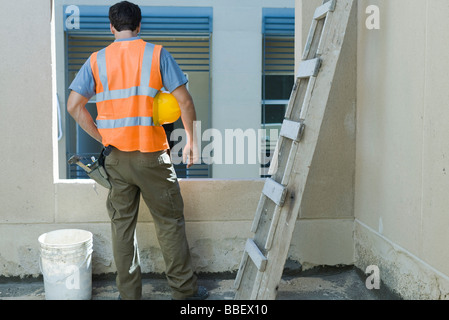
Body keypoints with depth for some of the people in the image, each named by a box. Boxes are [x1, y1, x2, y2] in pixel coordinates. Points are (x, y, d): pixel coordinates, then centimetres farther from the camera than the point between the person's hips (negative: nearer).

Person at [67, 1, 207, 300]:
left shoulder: (97, 60, 5)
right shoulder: (156, 53, -2)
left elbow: (74, 105, 1)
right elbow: (185, 101, -6)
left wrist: (102, 137, 7)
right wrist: (191, 141, 4)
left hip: (116, 156, 3)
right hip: (151, 154, -2)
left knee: (122, 225, 12)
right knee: (170, 221, 8)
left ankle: (129, 293, 20)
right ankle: (185, 290, 17)